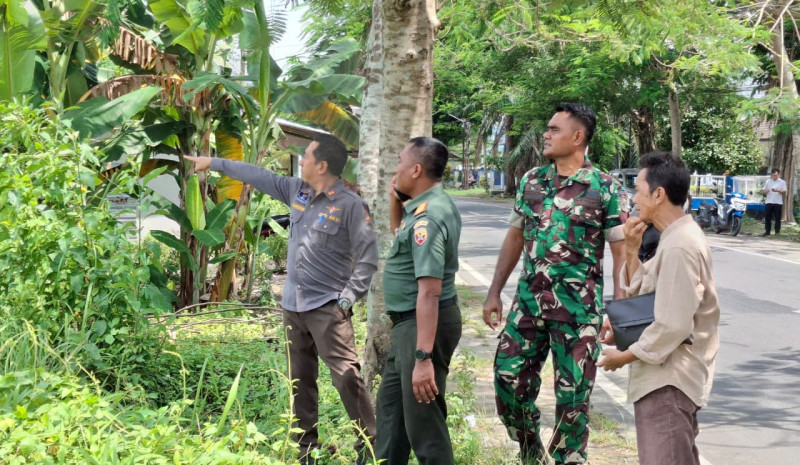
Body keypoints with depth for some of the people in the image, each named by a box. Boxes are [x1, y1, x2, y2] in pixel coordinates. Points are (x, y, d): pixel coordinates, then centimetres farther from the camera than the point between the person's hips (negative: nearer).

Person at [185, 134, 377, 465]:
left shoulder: (351, 205, -12)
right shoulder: (297, 192, 8)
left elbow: (368, 258, -11)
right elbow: (257, 176, 19)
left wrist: (347, 299, -14)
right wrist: (213, 163, 24)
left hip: (327, 307, -7)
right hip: (292, 305, 7)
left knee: (346, 376, -11)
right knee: (300, 380, 12)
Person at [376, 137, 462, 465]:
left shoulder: (428, 216, -24)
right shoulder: (427, 206, 7)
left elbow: (429, 293, -29)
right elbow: (400, 233, 29)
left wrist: (423, 357, -31)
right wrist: (394, 199, 9)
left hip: (424, 325, -11)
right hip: (410, 323, 11)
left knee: (422, 417, -2)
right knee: (390, 403, 24)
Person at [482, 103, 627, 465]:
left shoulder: (605, 188, -6)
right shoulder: (531, 181, 9)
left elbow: (621, 252, -5)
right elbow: (514, 238, 15)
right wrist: (494, 293, 12)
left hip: (578, 309, -5)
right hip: (528, 302, 5)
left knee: (573, 394, 2)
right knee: (509, 379, 6)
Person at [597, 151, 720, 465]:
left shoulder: (679, 247, -22)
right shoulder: (678, 237, 11)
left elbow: (673, 326, -25)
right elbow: (644, 294, 16)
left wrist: (625, 356, -13)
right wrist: (631, 251, 1)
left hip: (667, 381, -11)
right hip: (669, 375, 11)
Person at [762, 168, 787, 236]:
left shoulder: (782, 182, 5)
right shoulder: (768, 182, 12)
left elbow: (784, 191, -2)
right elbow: (764, 191, 13)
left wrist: (778, 191, -20)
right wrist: (766, 191, -11)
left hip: (778, 203, -2)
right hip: (768, 202, 2)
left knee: (777, 218, 0)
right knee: (767, 217, 1)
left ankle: (777, 231, 6)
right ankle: (767, 231, 7)